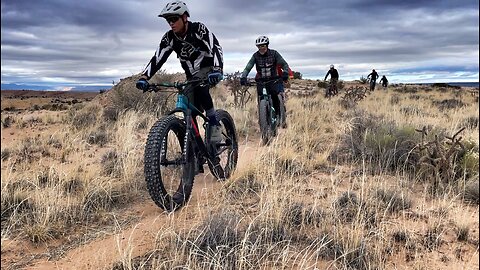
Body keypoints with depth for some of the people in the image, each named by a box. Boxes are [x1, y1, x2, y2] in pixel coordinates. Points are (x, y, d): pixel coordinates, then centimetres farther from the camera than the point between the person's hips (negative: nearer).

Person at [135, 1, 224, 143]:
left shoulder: (198, 29, -19)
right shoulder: (169, 37, -7)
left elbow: (215, 47, -32)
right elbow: (157, 58, -13)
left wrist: (217, 70, -50)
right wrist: (144, 77, -29)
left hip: (208, 70, -5)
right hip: (192, 76, 5)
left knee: (200, 88, -37)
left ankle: (215, 124, -23)